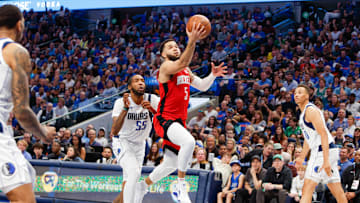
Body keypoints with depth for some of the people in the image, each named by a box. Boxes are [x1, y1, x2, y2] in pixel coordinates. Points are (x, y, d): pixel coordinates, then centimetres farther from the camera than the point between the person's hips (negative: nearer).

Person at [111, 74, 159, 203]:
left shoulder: (151, 100, -13)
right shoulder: (121, 102, -20)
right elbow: (114, 131, -30)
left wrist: (152, 109, -37)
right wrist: (125, 108, -40)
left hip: (139, 144, 5)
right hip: (122, 142, -5)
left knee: (130, 180, 11)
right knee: (134, 173, -26)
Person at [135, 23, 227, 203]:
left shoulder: (186, 71, 17)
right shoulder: (166, 67, -10)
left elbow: (202, 86, 16)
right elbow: (182, 63, -31)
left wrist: (213, 75, -3)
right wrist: (192, 41, -42)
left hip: (178, 120, 9)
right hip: (165, 119, -9)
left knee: (171, 164, 16)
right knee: (189, 141, -35)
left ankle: (143, 185, 37)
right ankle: (180, 187, -25)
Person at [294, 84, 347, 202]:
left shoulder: (310, 110, -12)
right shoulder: (304, 113, 19)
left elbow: (323, 134, -21)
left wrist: (326, 160, -27)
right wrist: (302, 157, 30)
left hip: (323, 151, -10)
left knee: (307, 188, -13)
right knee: (337, 192, 12)